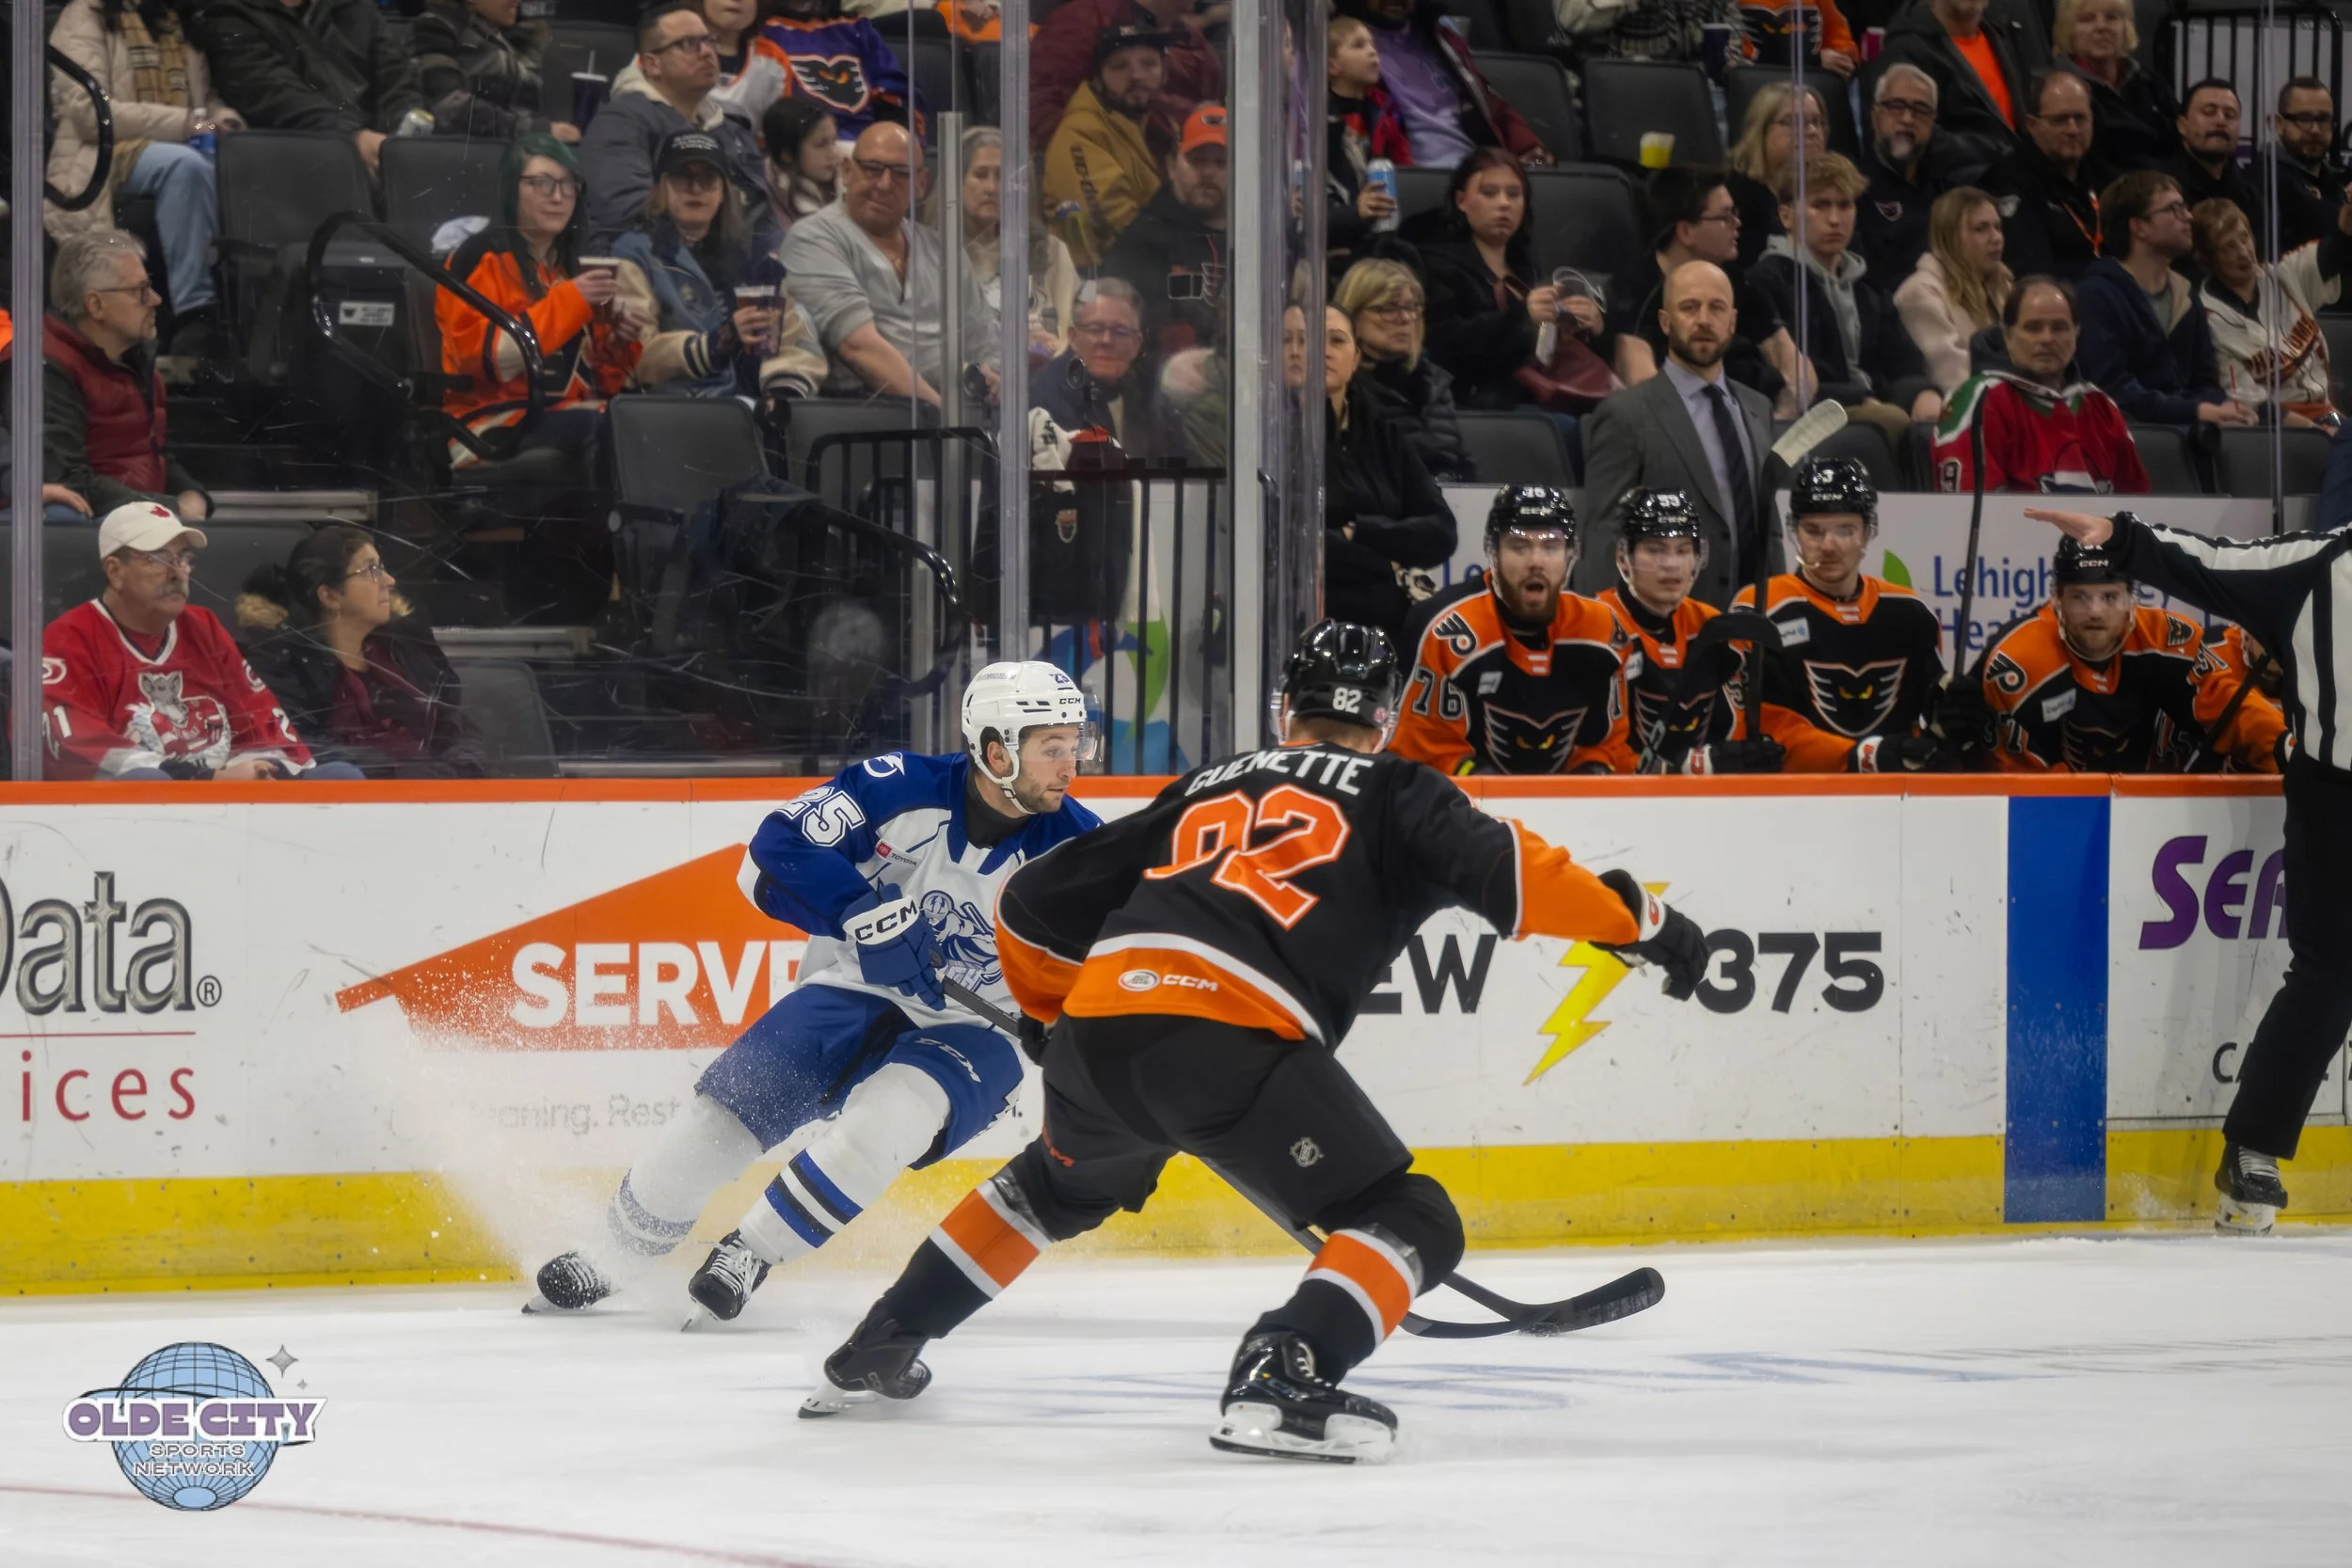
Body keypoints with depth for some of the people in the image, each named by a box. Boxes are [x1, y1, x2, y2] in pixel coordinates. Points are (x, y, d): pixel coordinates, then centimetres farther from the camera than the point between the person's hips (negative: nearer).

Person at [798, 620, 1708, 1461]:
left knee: (1058, 1186, 37)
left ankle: (876, 1351, 40)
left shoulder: (1205, 791, 31)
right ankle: (1279, 1383, -24)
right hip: (1232, 1041, -6)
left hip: (1098, 1021, 6)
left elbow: (1033, 909, 32)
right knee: (1411, 1226, 1)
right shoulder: (1388, 793, 18)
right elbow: (1494, 868, -3)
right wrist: (1638, 917, 3)